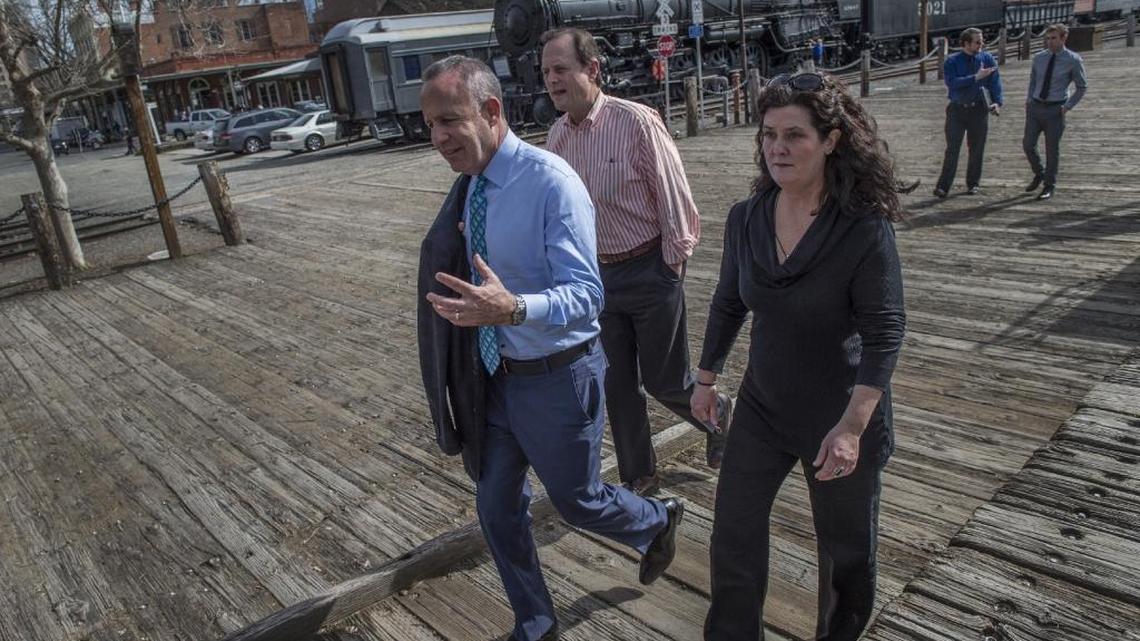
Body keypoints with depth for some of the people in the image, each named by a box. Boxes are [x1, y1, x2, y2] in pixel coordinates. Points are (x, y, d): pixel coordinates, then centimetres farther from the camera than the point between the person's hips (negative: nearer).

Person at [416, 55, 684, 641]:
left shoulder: (551, 181, -23)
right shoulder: (470, 185, 0)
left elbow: (585, 295, -27)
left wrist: (512, 307, -44)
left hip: (557, 376, -7)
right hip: (496, 375, 7)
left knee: (577, 500, 15)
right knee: (497, 509, 16)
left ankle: (658, 522, 49)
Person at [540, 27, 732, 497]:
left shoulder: (636, 122, -17)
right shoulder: (557, 135, 0)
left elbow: (674, 198, -13)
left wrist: (671, 268, -9)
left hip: (649, 270, -5)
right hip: (598, 275, 5)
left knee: (664, 382, 7)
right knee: (617, 383, 13)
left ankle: (719, 416, 41)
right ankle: (638, 478, 32)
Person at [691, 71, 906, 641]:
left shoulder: (865, 226, -20)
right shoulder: (746, 219, -6)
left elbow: (884, 333, -19)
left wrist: (852, 427, -26)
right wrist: (706, 378, 14)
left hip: (840, 416, -4)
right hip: (762, 407, 4)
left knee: (844, 548, 17)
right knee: (733, 528, 9)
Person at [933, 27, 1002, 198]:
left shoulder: (987, 59, 4)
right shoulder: (952, 62, -3)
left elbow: (995, 82, 0)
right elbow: (952, 83, -18)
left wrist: (997, 102, -13)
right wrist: (976, 77, -24)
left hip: (979, 110, 2)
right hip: (957, 110, -2)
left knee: (977, 149, 8)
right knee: (952, 149, -4)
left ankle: (972, 184, 21)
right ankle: (943, 186, -2)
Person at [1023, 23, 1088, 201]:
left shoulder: (1073, 60, -5)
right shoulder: (1039, 58, 5)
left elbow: (1082, 87, 3)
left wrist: (1068, 106, -7)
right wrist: (1029, 99, 7)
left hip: (1055, 109, -3)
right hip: (1035, 107, 3)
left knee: (1052, 149, 3)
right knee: (1028, 144, 0)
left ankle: (1049, 186, 17)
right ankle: (1039, 174, 27)